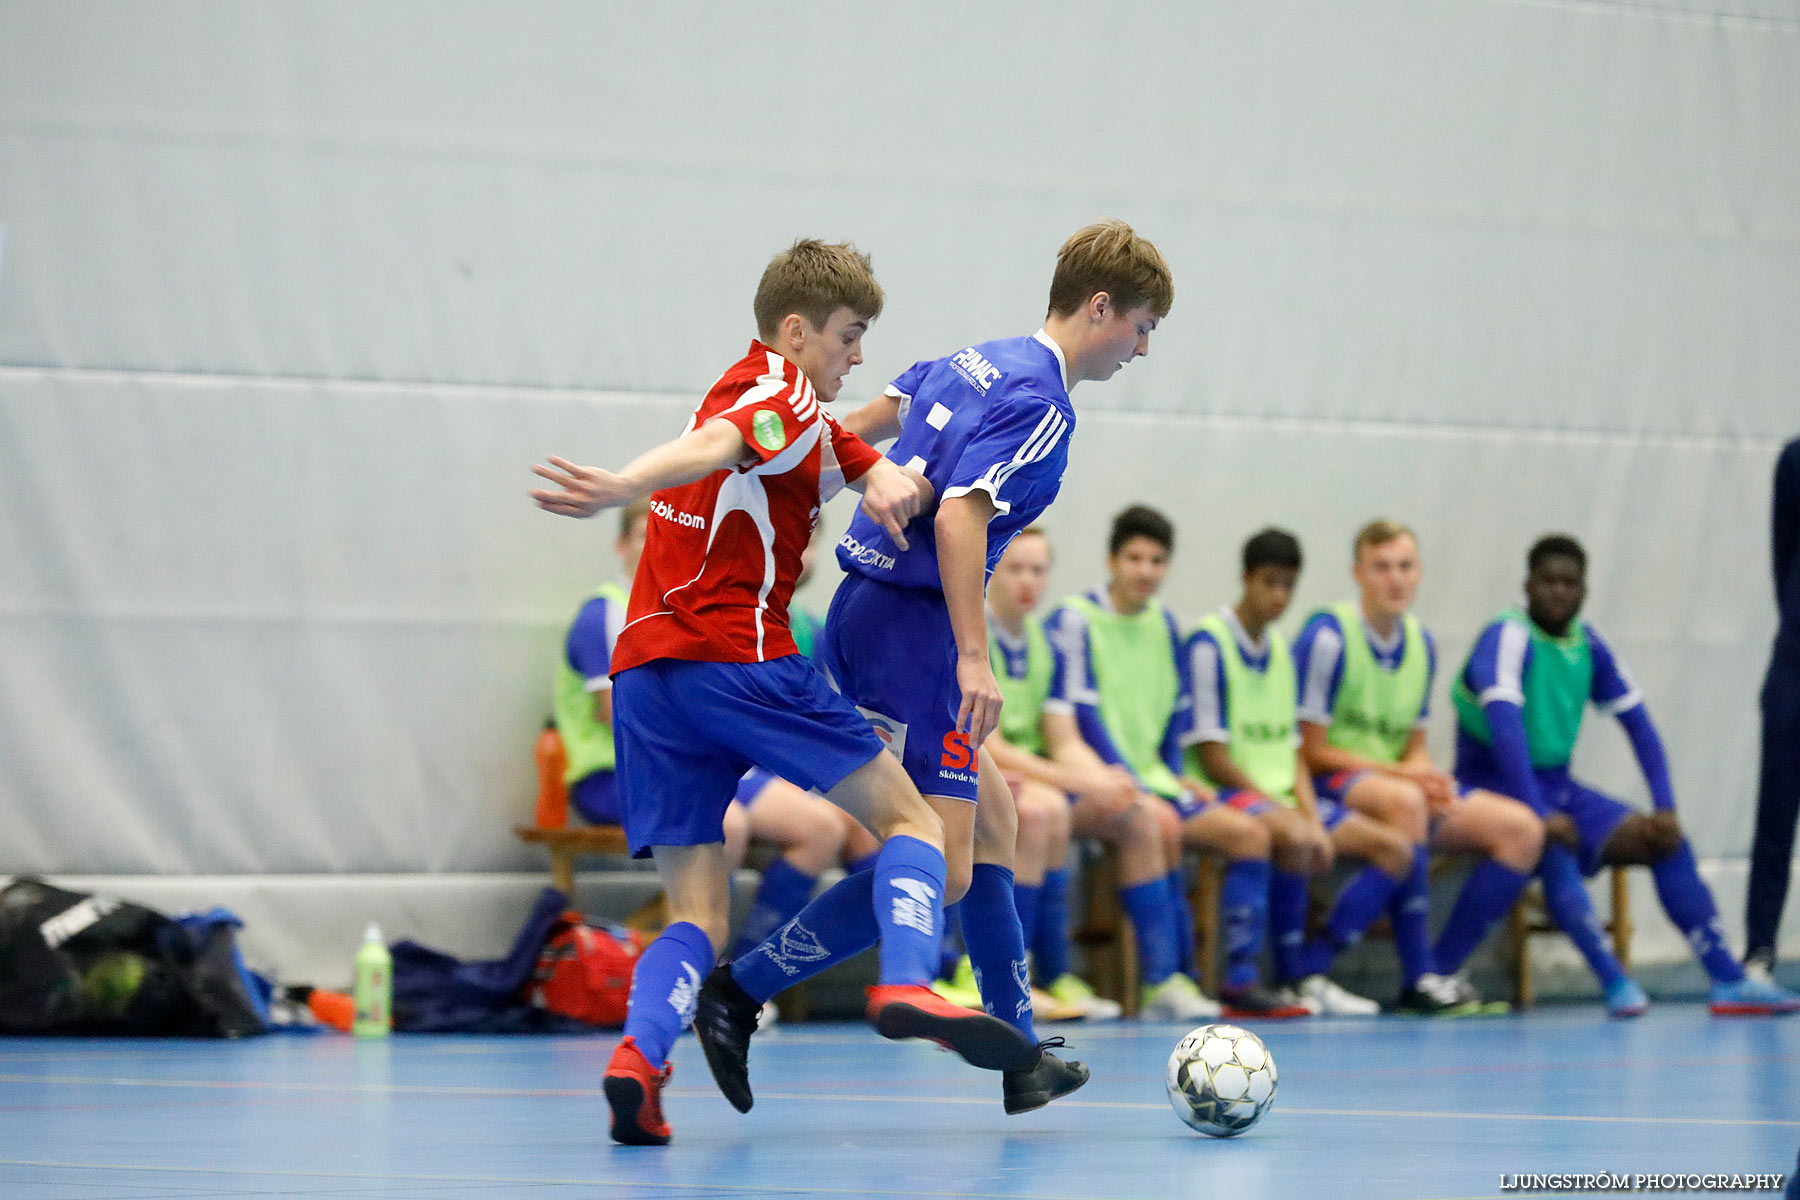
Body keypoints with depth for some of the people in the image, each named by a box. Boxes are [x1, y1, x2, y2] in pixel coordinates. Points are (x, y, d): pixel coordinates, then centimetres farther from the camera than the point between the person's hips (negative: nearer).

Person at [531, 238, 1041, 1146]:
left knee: (698, 916, 2)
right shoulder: (780, 393, -1)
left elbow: (869, 465, 20)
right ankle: (905, 985, -22)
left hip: (643, 671, 8)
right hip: (736, 655, -8)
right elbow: (709, 449, -21)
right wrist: (621, 490, -40)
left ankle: (638, 1052, -24)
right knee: (910, 821, 2)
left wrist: (890, 481, -5)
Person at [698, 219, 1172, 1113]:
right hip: (912, 625, -10)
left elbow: (854, 432, 19)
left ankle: (1019, 1056, 20)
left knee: (992, 819, 16)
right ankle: (740, 992, -9)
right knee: (940, 870, -12)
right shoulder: (1041, 407, -14)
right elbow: (959, 518, -24)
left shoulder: (978, 362, 13)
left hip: (863, 602, 11)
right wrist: (973, 658, -26)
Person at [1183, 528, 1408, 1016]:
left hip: (1284, 797, 8)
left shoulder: (1281, 647, 16)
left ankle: (1311, 969, -12)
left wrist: (1312, 816, -4)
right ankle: (1297, 975, -24)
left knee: (1395, 849, -4)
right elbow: (1212, 757, -13)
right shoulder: (1209, 642, -8)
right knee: (1293, 838, -38)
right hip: (1226, 793, -8)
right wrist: (1283, 810, -16)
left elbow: (1292, 750, 14)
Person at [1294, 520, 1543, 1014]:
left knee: (1521, 828, -8)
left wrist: (1432, 780, -10)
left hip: (1399, 781, 8)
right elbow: (1311, 751, -13)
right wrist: (1402, 772, -19)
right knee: (1403, 800, -40)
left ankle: (1441, 970, -11)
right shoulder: (1328, 636, -12)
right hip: (1330, 786, -8)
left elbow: (1415, 750, 15)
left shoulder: (1421, 643, 10)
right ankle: (1418, 974, -35)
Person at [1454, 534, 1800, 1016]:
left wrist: (1665, 808, -4)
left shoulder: (1588, 645, 6)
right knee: (1553, 847, -36)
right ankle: (1615, 983, -39)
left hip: (1558, 786, 7)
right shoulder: (1508, 638, -16)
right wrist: (1540, 814, -36)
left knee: (1663, 840, -9)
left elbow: (1638, 724, 7)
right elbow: (1506, 728, -28)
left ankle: (1728, 980, -14)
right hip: (1495, 788, -7)